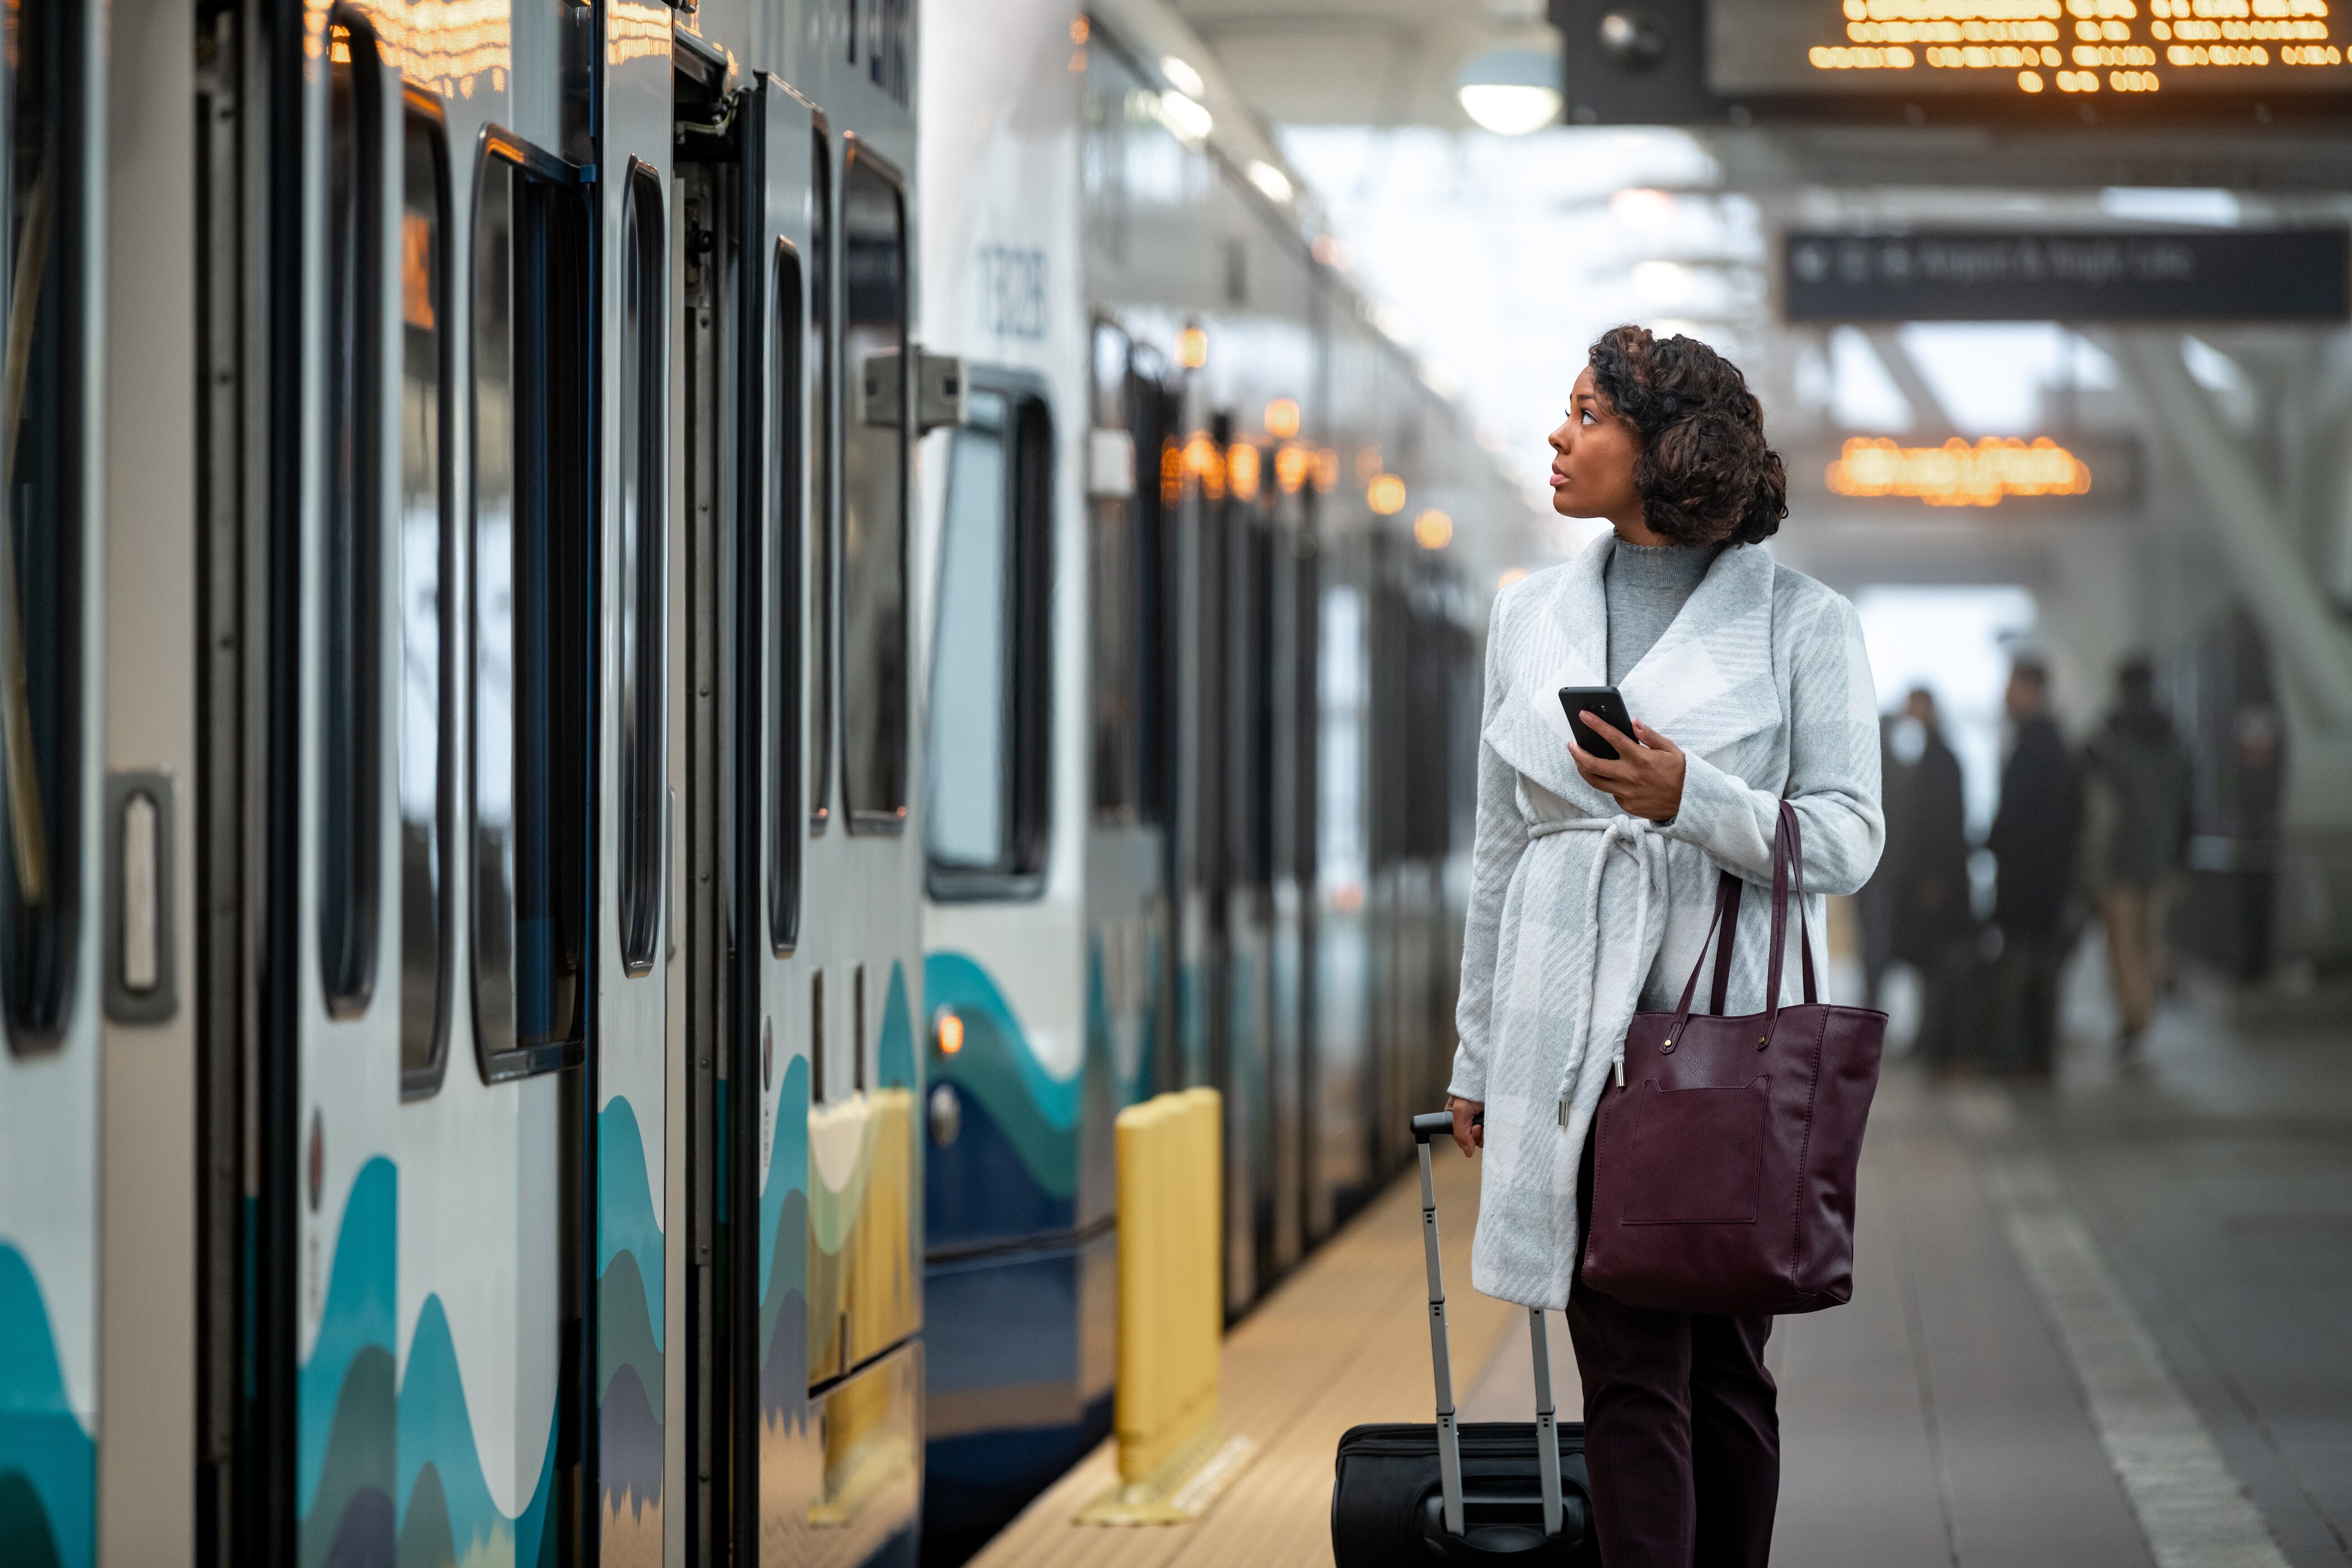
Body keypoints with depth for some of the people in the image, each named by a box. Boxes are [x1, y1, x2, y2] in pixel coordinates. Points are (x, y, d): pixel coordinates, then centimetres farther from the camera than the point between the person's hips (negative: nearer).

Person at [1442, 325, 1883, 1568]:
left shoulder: (1800, 624, 1)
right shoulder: (1532, 616, 12)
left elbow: (1845, 841, -4)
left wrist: (1691, 798, -20)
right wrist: (1479, 1056, 18)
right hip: (1575, 1038, 2)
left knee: (1724, 1364, 3)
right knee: (1630, 1372, -4)